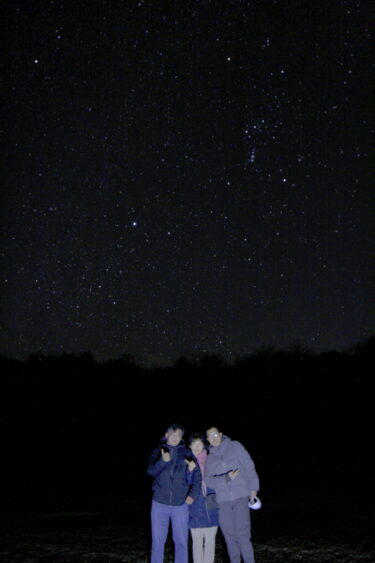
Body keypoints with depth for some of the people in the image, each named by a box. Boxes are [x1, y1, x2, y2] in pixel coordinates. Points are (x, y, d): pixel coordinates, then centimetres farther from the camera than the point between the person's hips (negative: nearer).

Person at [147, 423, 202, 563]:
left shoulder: (187, 454, 3)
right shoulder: (158, 452, 4)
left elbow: (197, 477, 2)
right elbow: (151, 471, -11)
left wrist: (193, 494, -13)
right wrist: (163, 461, -29)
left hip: (180, 504, 0)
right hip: (159, 503, 0)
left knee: (181, 541, 5)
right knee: (158, 540, 5)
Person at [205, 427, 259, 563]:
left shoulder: (235, 446, 4)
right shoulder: (208, 457, 8)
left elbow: (249, 466, 3)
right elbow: (208, 480, 0)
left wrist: (253, 487, -3)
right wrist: (227, 478, -15)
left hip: (241, 496, -2)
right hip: (222, 500, 3)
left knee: (243, 533, -10)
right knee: (229, 535, 7)